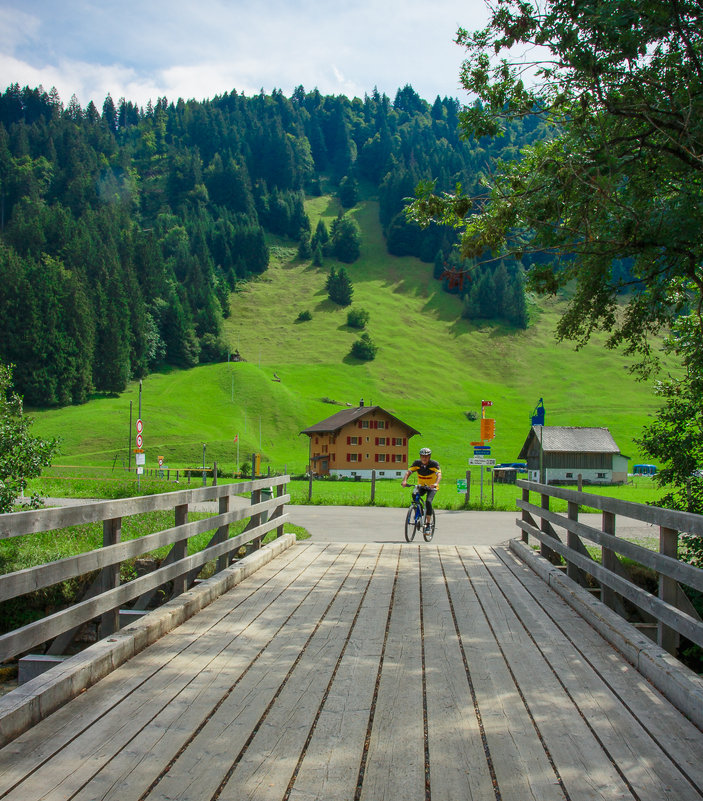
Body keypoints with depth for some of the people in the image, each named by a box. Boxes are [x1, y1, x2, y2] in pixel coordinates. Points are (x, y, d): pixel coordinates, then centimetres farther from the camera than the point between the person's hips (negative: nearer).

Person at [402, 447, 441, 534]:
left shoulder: (434, 463, -20)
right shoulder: (417, 463, -12)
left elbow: (439, 474, -34)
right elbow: (408, 472, -21)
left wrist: (436, 483, -54)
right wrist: (404, 481, -41)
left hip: (432, 487, -3)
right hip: (421, 485, 3)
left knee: (428, 501, -27)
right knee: (414, 494, -29)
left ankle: (428, 524, -17)